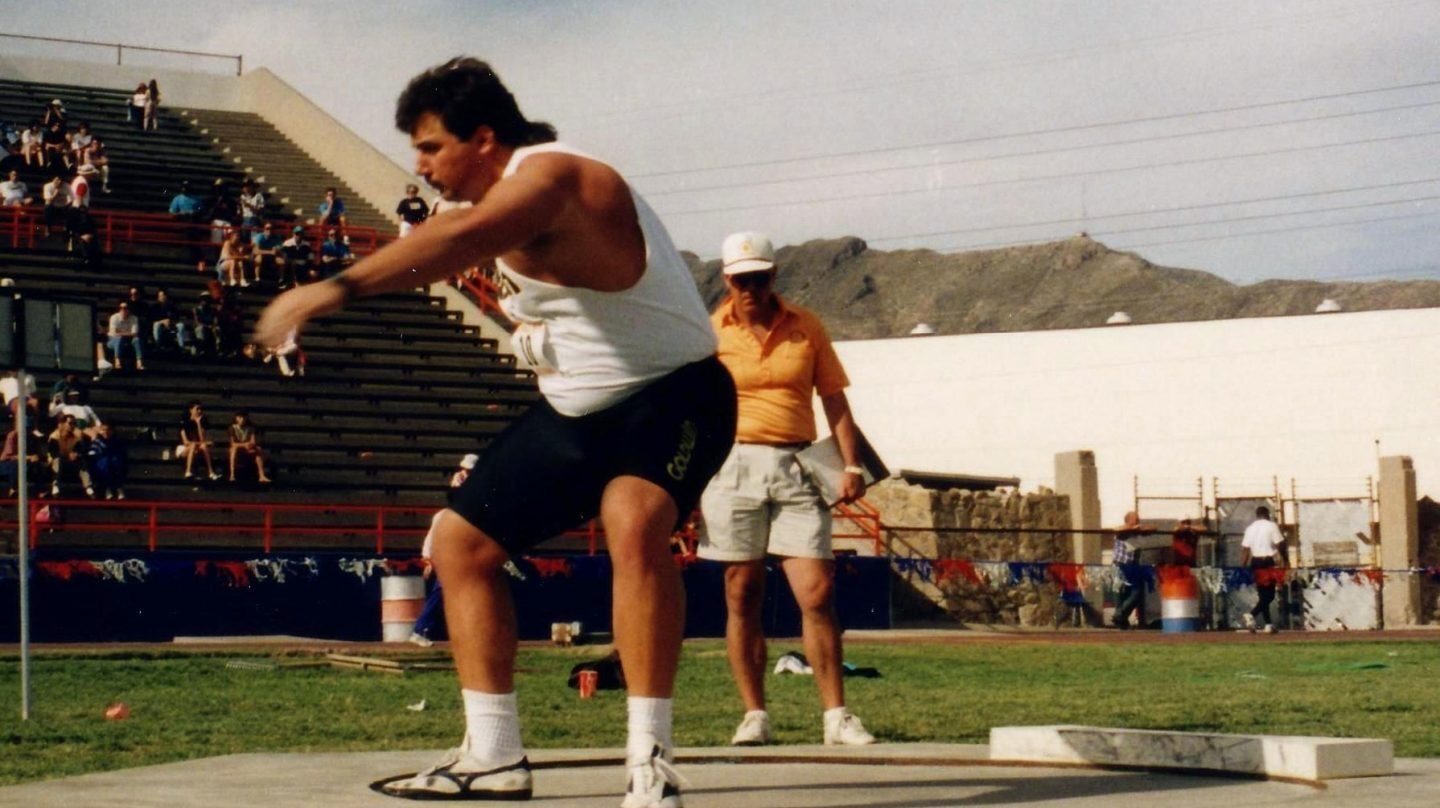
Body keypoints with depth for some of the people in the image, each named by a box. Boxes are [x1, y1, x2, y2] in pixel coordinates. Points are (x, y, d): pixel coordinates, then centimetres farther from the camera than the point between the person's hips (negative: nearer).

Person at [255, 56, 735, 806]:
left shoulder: (547, 176, -26)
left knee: (634, 522, -36)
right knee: (461, 540, 9)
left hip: (669, 395, -10)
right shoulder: (508, 194, 4)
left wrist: (340, 287, -58)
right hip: (575, 407, 10)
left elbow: (460, 238, -47)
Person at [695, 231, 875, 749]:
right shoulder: (711, 332, 5)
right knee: (742, 595, 2)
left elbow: (833, 397, 10)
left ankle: (836, 716, -1)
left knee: (818, 594, -6)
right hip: (734, 464, 0)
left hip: (797, 467, 1)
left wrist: (851, 464, 0)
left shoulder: (806, 327, 8)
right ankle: (754, 716, 9)